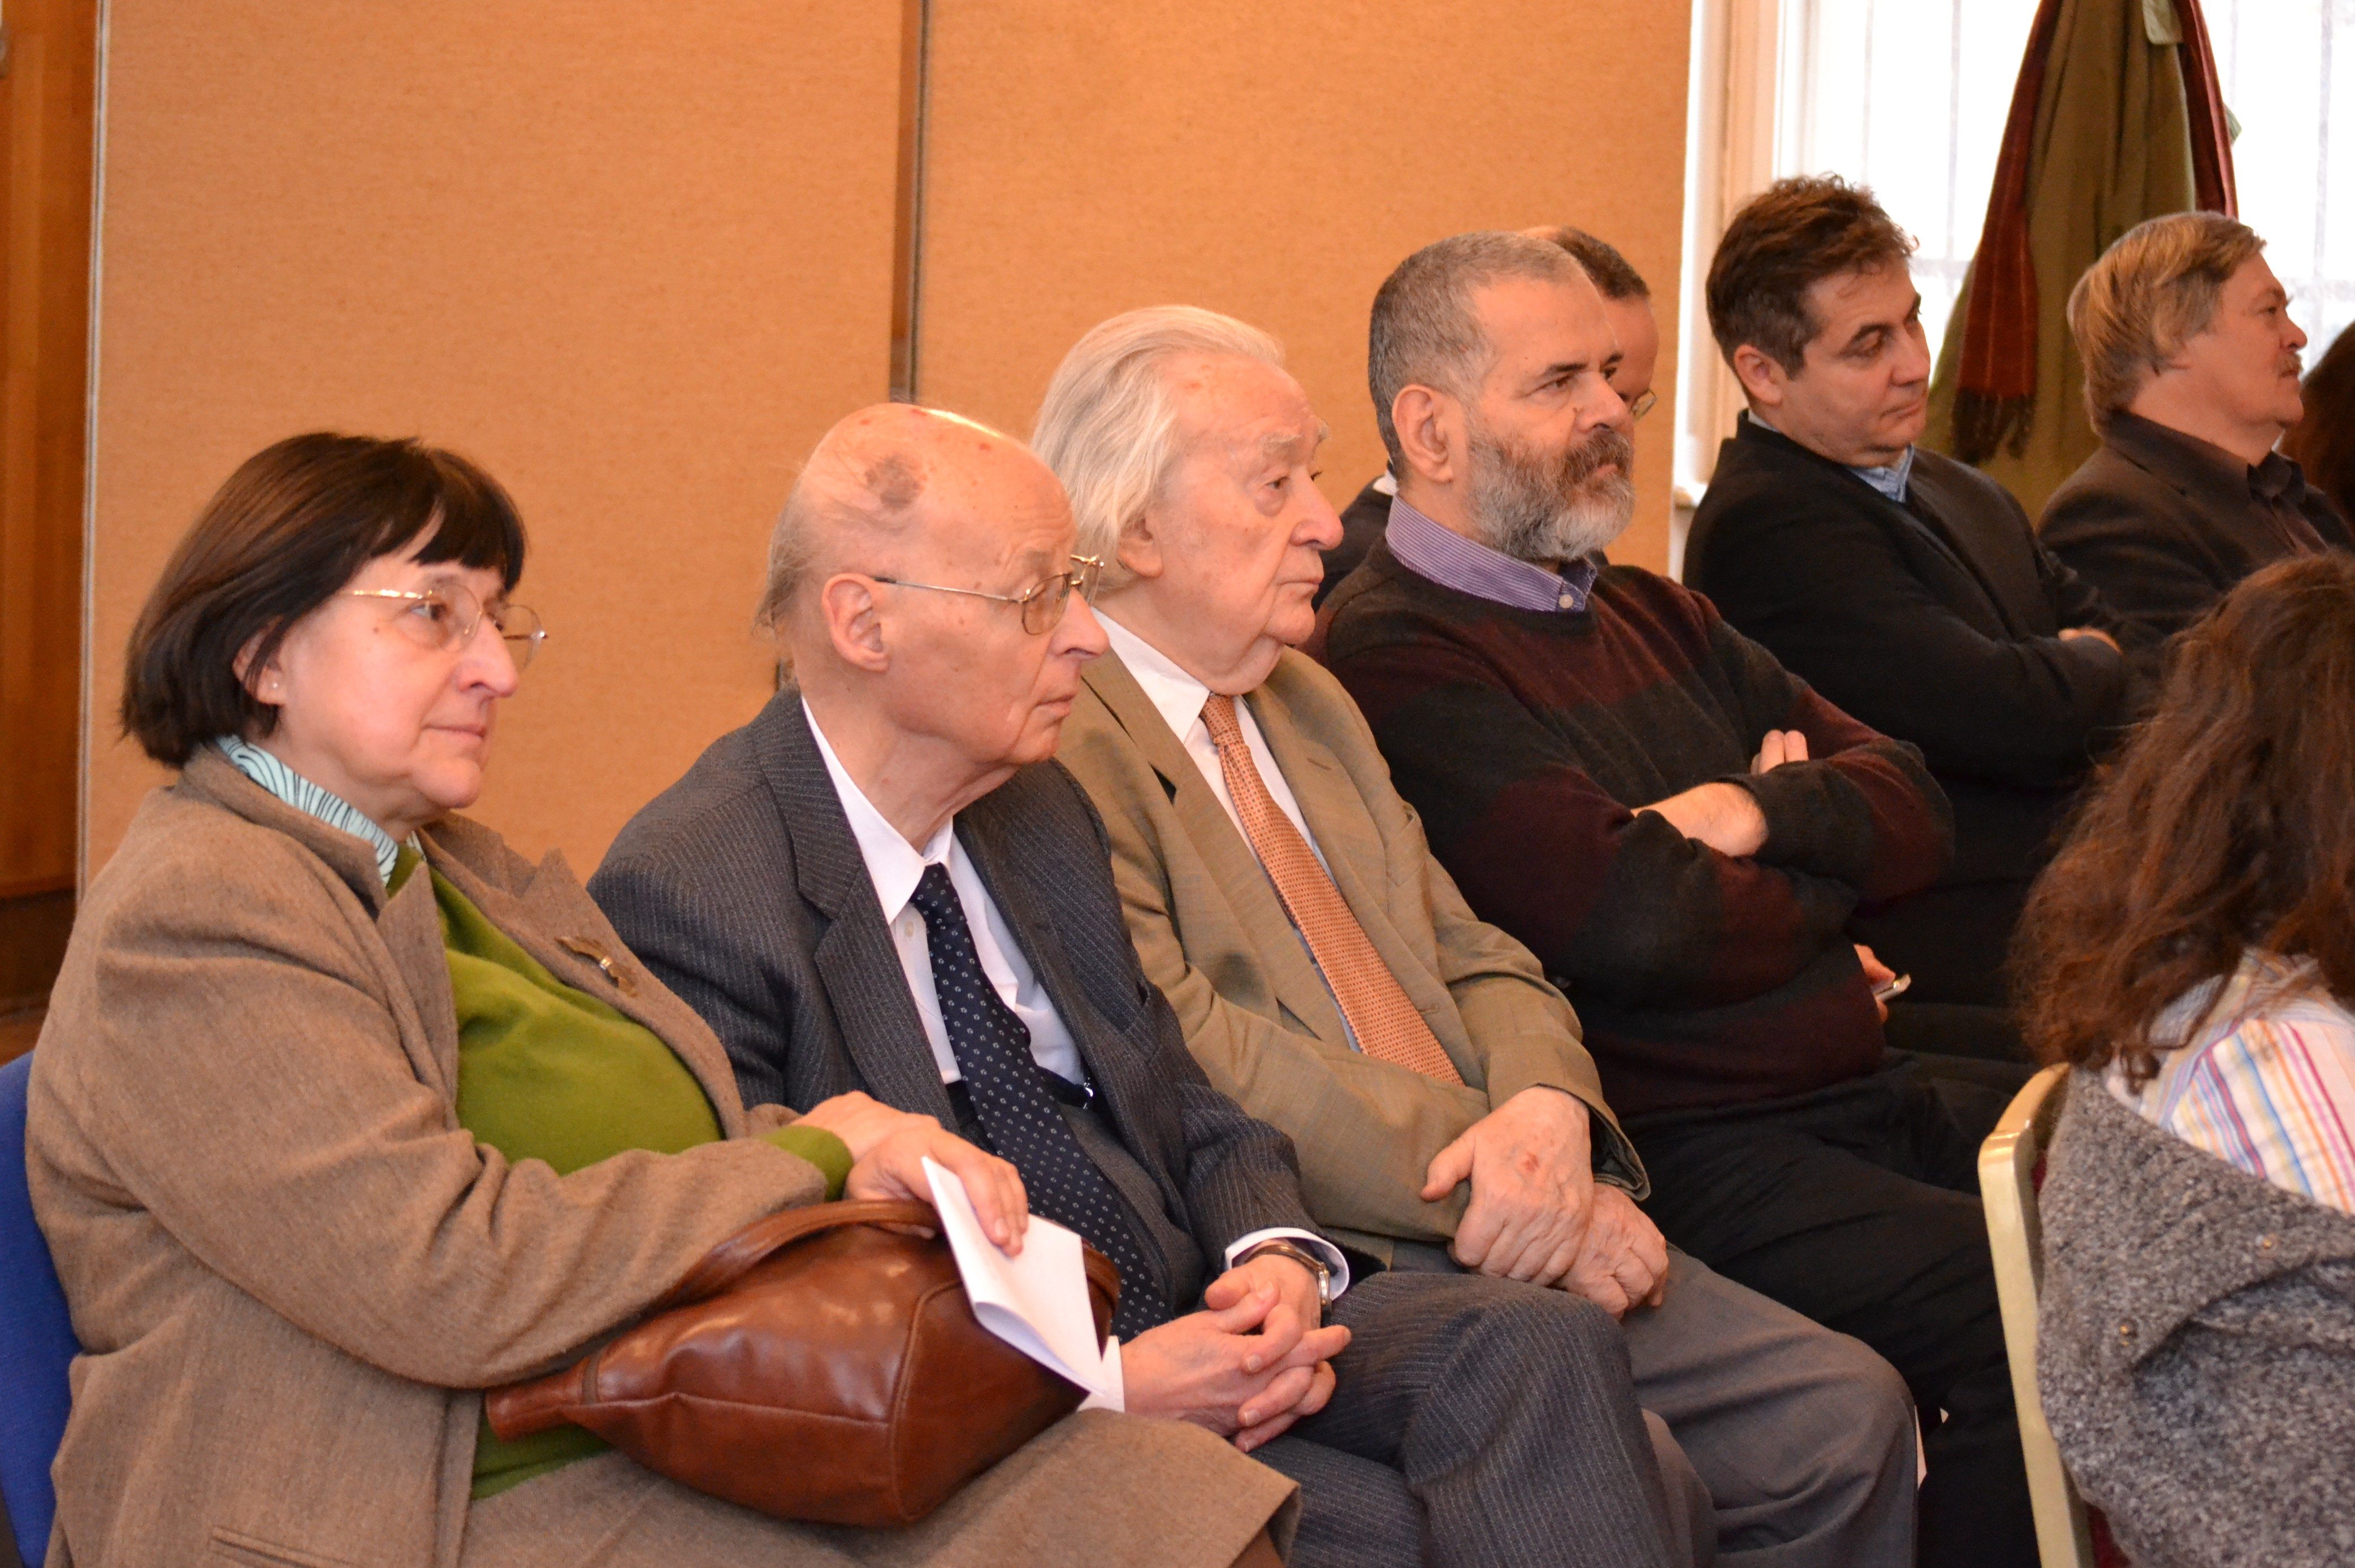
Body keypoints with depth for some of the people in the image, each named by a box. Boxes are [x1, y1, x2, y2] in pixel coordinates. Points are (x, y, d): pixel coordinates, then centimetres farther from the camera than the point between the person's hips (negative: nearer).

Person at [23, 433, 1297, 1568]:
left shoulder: (452, 867, 20)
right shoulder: (184, 927, -11)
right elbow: (453, 1280, -20)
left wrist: (876, 1157, -2)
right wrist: (805, 1163, -8)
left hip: (673, 1451, 9)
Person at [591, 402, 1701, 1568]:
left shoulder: (1042, 813, 14)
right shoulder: (686, 894, -13)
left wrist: (1276, 1257, -5)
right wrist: (1102, 1386, -21)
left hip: (1187, 1327, 8)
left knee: (1541, 1342, -19)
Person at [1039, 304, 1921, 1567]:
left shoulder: (1309, 704, 23)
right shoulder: (1058, 736, -8)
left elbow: (1472, 959, 18)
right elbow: (1194, 1053, -16)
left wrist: (1547, 1107, -5)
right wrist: (1494, 1178, -16)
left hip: (1506, 1220, 9)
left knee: (1847, 1416, -5)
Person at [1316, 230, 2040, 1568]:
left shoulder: (1657, 618, 21)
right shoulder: (1397, 659, -10)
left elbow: (1914, 812, 16)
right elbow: (1636, 924, -20)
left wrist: (1765, 814, -6)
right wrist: (1819, 883, 1)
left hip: (1875, 1097, 9)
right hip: (1685, 1150, -9)